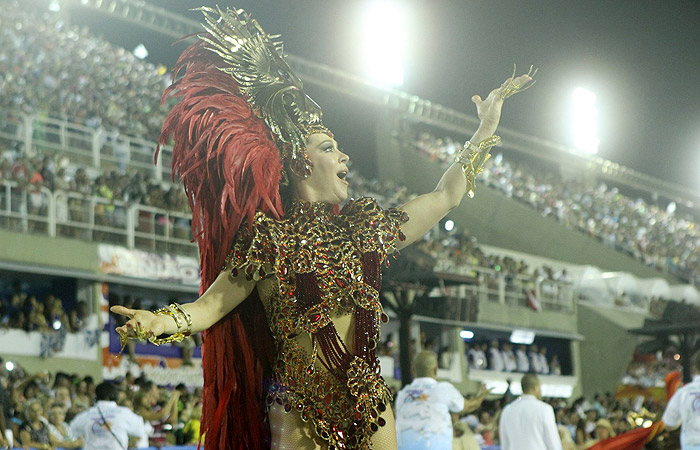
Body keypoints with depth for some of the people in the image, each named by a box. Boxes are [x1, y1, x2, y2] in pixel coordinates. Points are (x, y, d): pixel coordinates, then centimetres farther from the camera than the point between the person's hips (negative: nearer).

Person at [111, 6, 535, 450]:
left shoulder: (363, 227, 11)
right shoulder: (268, 238, -2)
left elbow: (446, 196, 18)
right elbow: (213, 303, -8)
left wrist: (486, 131, 19)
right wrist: (160, 321, -28)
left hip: (368, 402, 4)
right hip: (296, 408, -4)